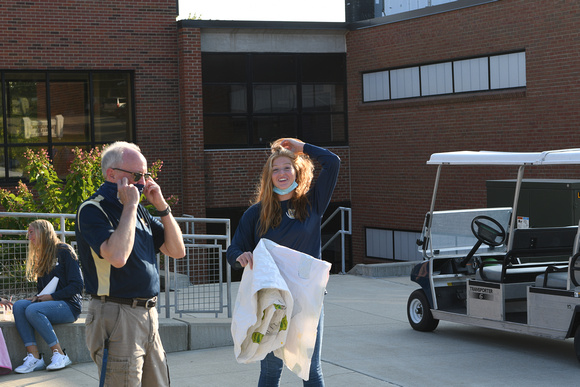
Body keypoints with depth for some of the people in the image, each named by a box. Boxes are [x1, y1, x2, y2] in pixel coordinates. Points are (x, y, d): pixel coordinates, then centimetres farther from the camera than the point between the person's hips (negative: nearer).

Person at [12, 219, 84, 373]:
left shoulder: (64, 251, -3)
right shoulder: (41, 257, 21)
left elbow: (77, 285, -10)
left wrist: (51, 297, -15)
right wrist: (37, 297, 0)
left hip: (69, 305, -7)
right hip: (49, 303, 7)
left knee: (33, 310, -32)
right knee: (18, 306, -21)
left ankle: (59, 354, -25)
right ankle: (34, 356, -30)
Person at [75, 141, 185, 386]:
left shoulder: (138, 210, 15)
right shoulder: (92, 210, -10)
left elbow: (177, 250, 15)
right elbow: (117, 256, -27)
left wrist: (162, 206, 4)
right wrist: (129, 206, -19)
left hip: (147, 315, 8)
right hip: (116, 317, -8)